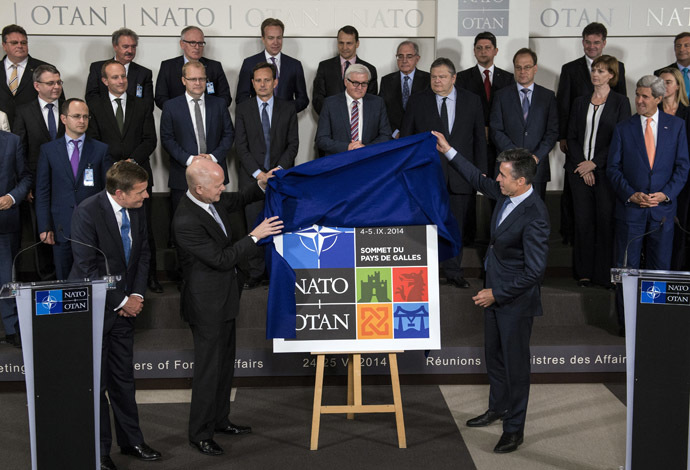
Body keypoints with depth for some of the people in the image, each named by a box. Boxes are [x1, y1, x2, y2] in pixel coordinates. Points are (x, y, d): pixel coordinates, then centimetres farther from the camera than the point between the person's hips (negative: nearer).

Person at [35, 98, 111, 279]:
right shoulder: (48, 150, 6)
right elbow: (42, 191, 5)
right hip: (61, 229, 1)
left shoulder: (101, 149, 5)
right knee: (63, 281, 6)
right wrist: (44, 227, -2)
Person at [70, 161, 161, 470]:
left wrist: (137, 295, -2)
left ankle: (131, 441, 29)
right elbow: (88, 268, -20)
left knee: (123, 377, 16)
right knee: (96, 382, 3)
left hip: (125, 305, 6)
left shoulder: (137, 210, 0)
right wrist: (121, 302, -14)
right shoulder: (87, 212, -20)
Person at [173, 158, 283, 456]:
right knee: (208, 370, 2)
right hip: (206, 304, -9)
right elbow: (222, 259, -24)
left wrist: (262, 186, 4)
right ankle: (200, 435, 17)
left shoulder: (212, 200, -2)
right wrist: (255, 236, -20)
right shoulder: (186, 221, -28)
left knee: (225, 364, 20)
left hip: (223, 297, 9)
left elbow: (238, 200, 20)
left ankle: (219, 420, 37)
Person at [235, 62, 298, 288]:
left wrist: (279, 169, -10)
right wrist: (258, 173, -9)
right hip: (252, 176, 0)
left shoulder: (288, 109, 7)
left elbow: (293, 143, 4)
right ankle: (255, 272, 8)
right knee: (254, 226, -1)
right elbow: (241, 145, 1)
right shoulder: (243, 109, 6)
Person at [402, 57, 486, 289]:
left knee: (456, 226, 8)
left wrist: (481, 172, 3)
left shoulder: (472, 100, 6)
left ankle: (453, 272, 20)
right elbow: (406, 138, 6)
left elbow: (479, 138, 8)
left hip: (461, 174, 1)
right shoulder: (417, 101, 3)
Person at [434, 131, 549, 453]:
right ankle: (498, 407, 44)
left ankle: (515, 428, 23)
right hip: (494, 289, 9)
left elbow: (534, 270, -27)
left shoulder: (535, 216, -29)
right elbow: (479, 181, 17)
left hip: (516, 299, -9)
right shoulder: (506, 194, -5)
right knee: (493, 353, 23)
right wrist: (448, 152, 16)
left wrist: (497, 293, -21)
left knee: (515, 362, 6)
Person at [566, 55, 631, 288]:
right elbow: (571, 136, 9)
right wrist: (582, 164, -5)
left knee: (606, 219, -4)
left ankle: (605, 273, 5)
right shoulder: (580, 102, 13)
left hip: (605, 169, -3)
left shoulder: (620, 102, 2)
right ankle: (584, 272, 12)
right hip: (579, 169, 3)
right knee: (583, 220, 3)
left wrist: (594, 163, -10)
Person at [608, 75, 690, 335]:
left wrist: (666, 193, -10)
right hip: (630, 206, 0)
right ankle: (626, 322, 11)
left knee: (660, 266, 7)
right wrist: (631, 194, -11)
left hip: (663, 206, 1)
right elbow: (613, 168, 2)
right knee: (627, 266, 2)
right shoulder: (623, 128, 3)